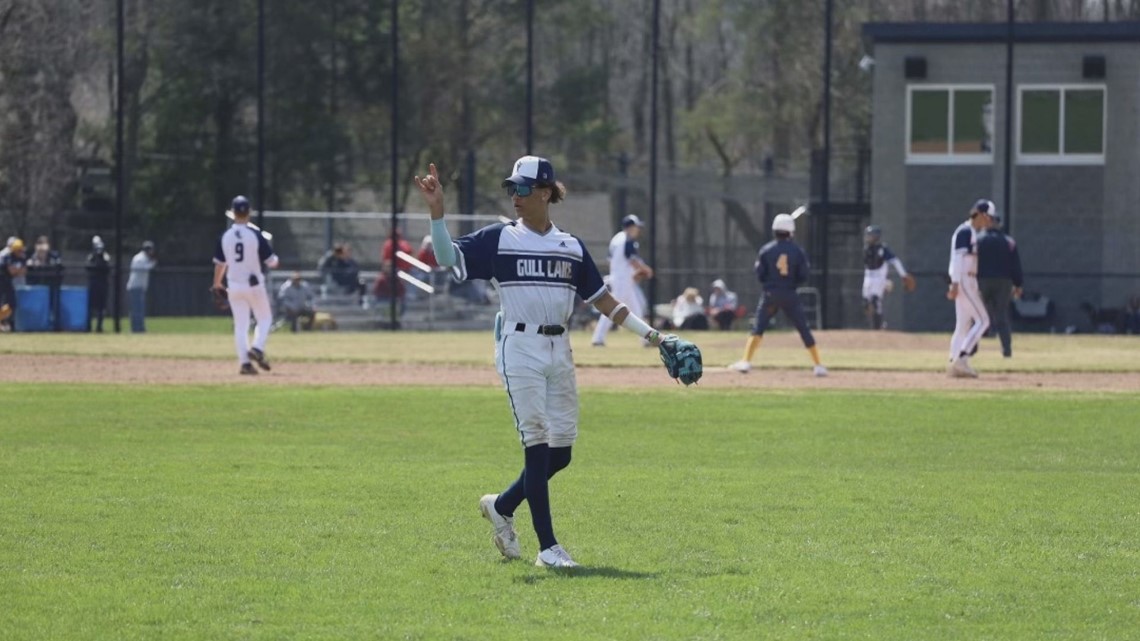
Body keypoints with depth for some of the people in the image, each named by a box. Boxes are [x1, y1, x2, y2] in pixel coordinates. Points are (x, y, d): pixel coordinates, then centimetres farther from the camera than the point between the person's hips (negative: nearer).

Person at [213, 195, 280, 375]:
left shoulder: (225, 236, -4)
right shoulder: (255, 235, -13)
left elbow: (219, 263, 6)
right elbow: (271, 262, -9)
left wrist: (217, 283, 22)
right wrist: (274, 259, 15)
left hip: (234, 286, 3)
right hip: (254, 284, -3)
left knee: (240, 324, 8)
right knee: (264, 318, 14)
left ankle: (244, 362, 1)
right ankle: (257, 348, -9)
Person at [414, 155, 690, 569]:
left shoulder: (571, 248, 10)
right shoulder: (499, 240, 1)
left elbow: (604, 301, 14)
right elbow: (448, 257, -8)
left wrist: (650, 335, 10)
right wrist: (437, 212, -22)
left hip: (559, 350, 4)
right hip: (519, 348, -4)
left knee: (561, 452, 4)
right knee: (538, 444, -9)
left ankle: (502, 507, 28)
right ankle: (547, 546, -7)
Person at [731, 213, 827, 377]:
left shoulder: (766, 250, -5)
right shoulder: (798, 251, -3)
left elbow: (760, 275, -3)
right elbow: (803, 277, -2)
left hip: (770, 294, 0)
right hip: (790, 295, 0)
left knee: (758, 328, 6)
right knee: (804, 329, 6)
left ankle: (746, 361, -7)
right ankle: (817, 365, 6)